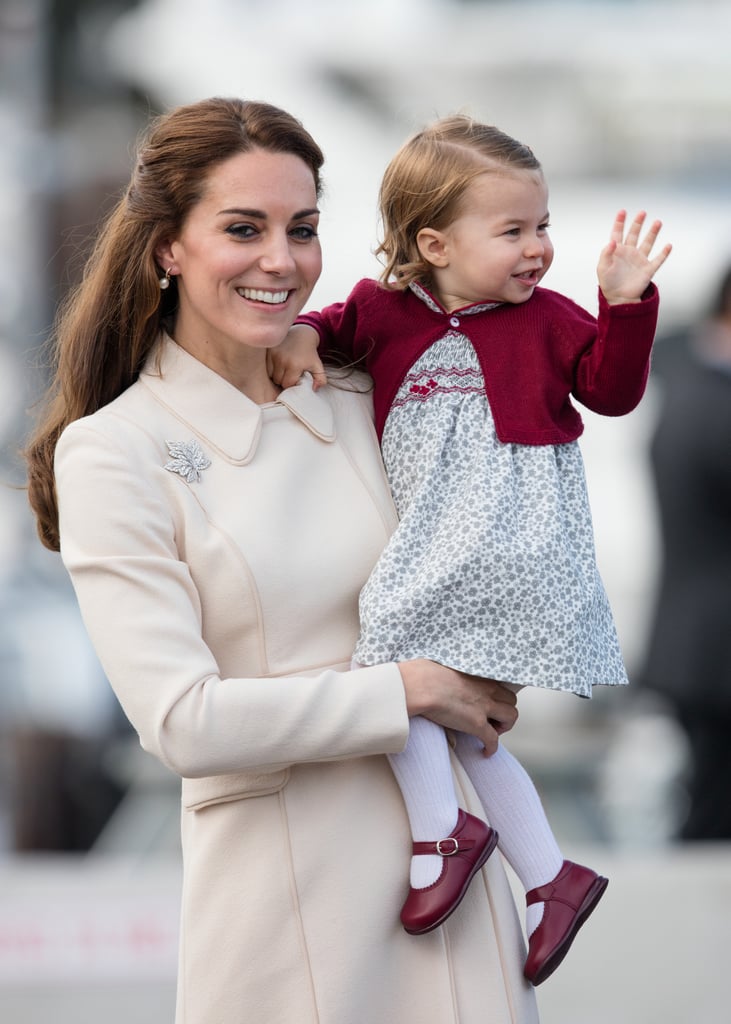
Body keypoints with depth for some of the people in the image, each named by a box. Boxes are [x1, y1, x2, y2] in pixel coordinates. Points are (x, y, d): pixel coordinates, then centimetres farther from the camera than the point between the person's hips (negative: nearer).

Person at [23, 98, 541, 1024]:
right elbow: (182, 722, -15)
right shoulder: (111, 452, -7)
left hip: (443, 836, 5)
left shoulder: (352, 407, 8)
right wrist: (410, 691, -11)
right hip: (283, 879, -5)